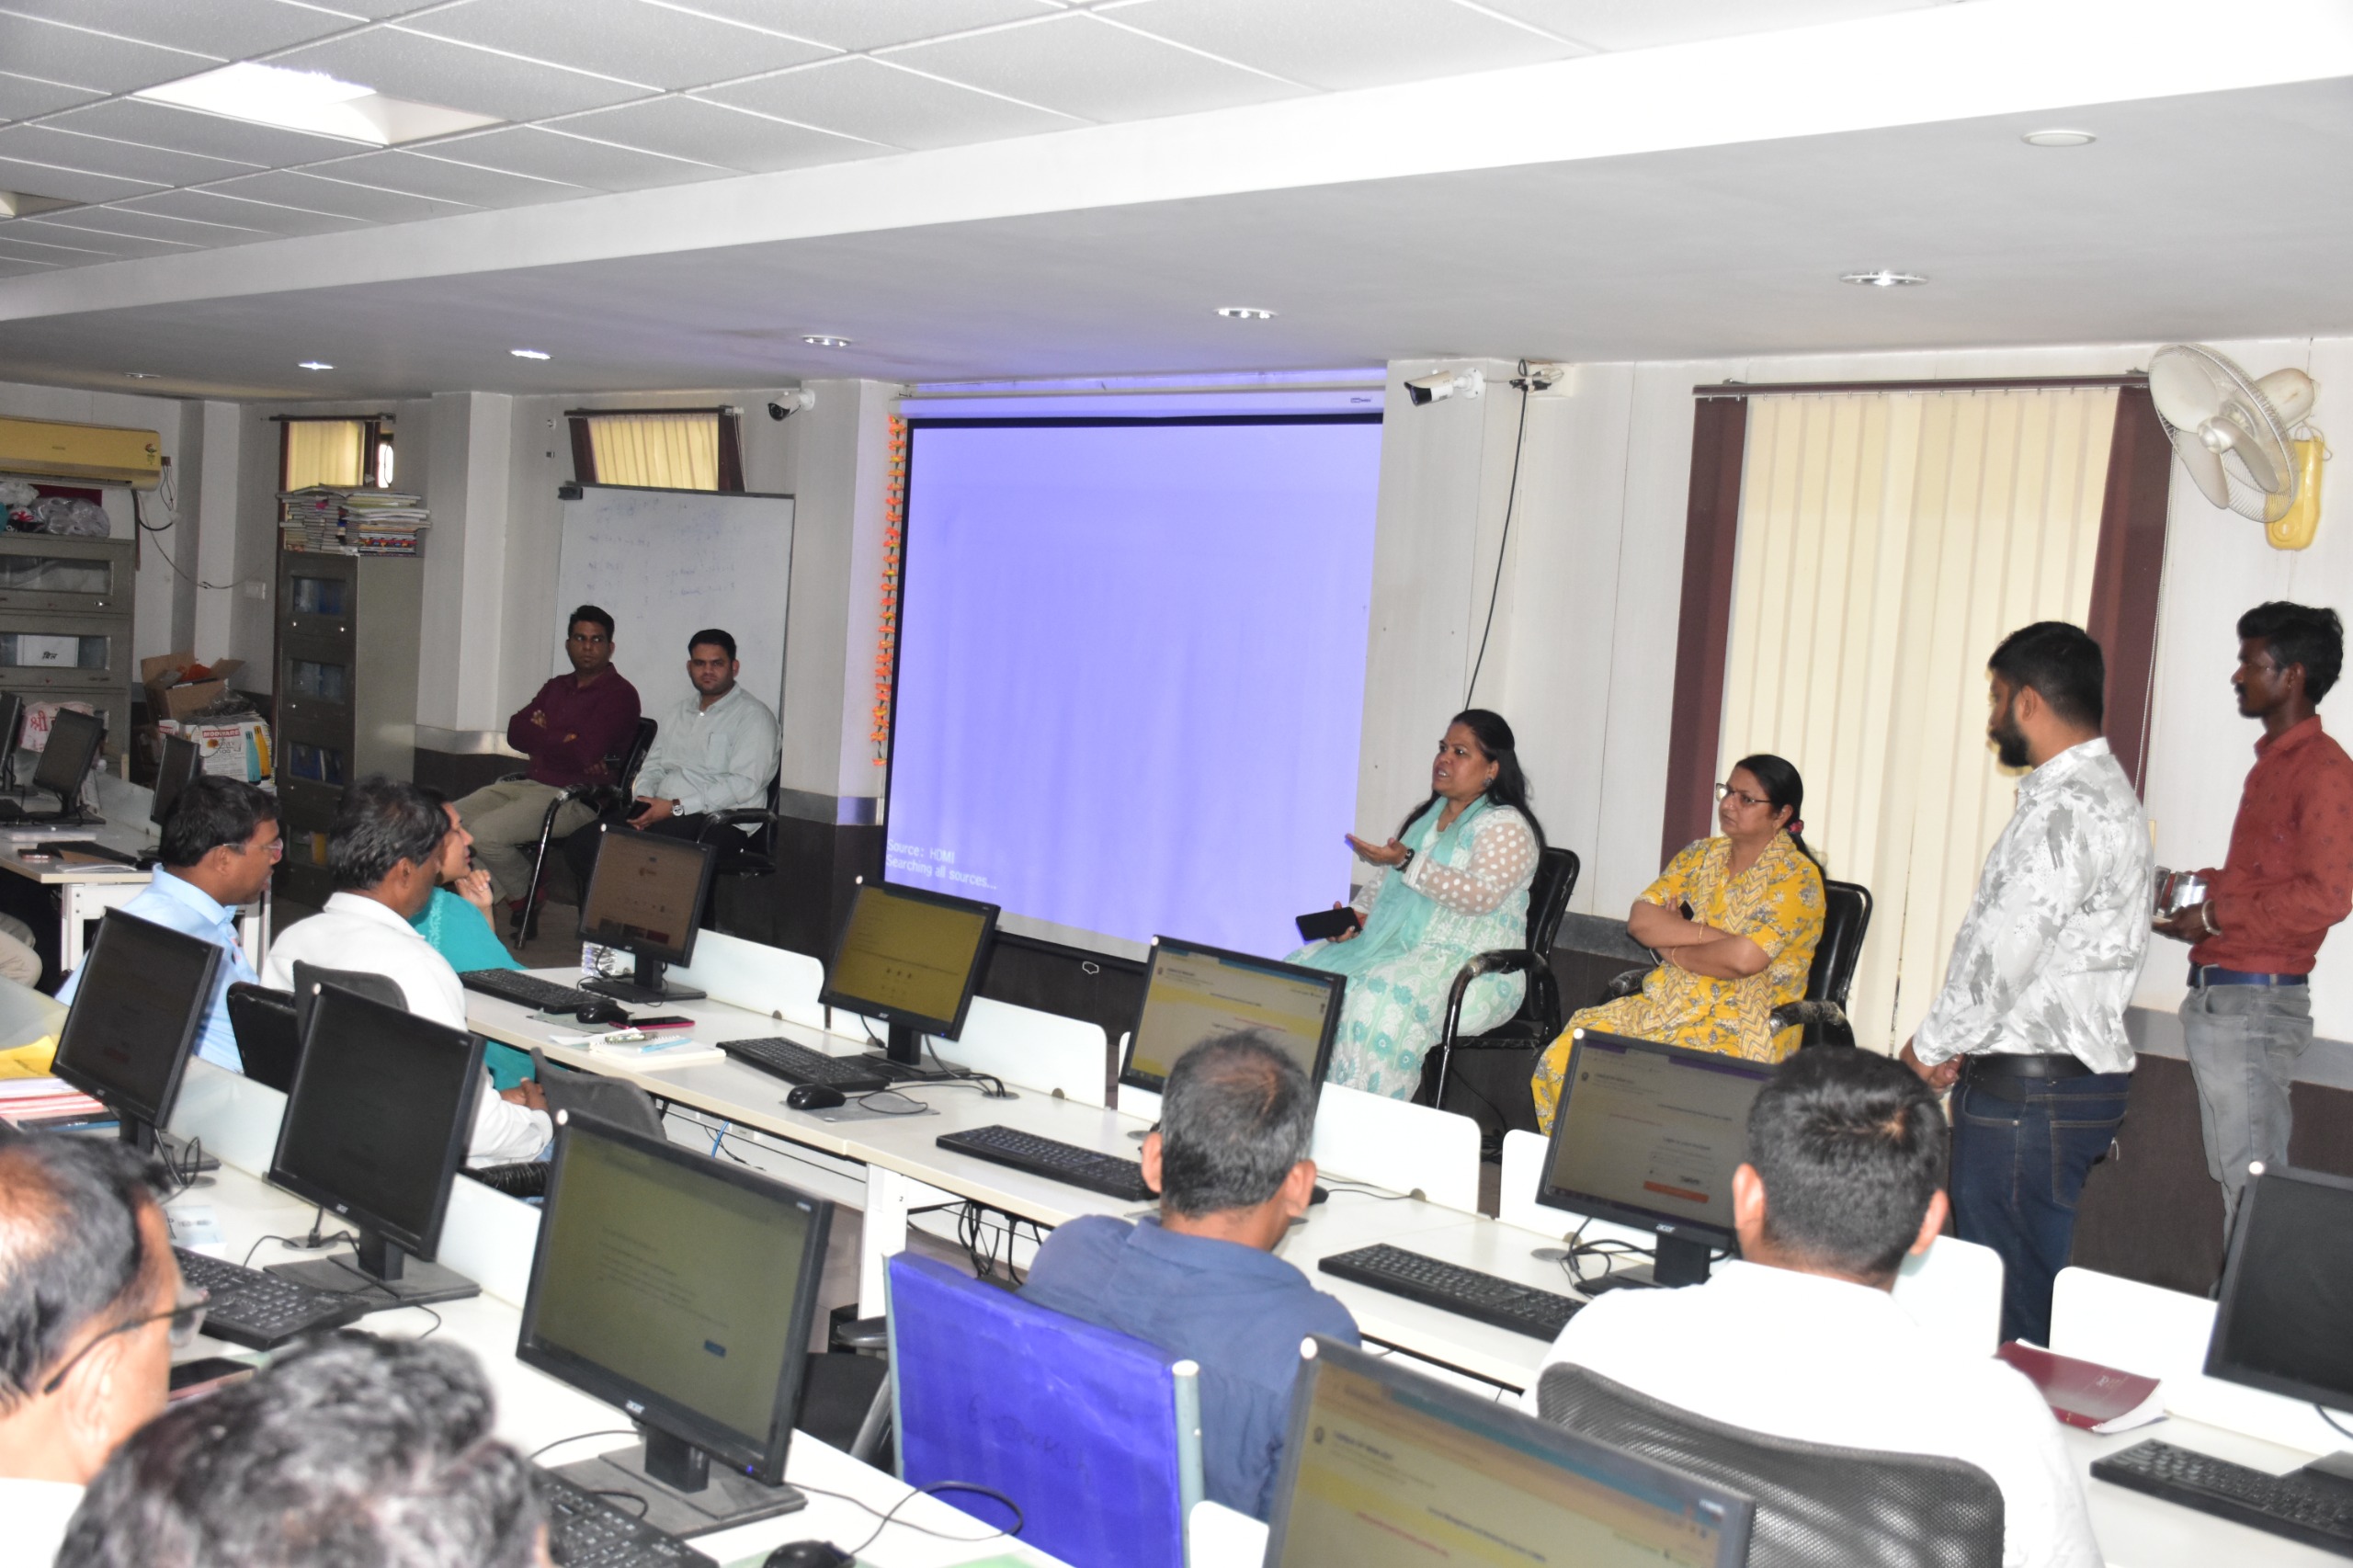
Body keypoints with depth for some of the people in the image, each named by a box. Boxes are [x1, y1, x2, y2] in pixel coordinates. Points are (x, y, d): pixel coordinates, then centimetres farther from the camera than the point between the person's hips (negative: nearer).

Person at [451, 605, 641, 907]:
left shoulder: (619, 695, -8)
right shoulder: (557, 687, 18)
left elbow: (584, 752, -19)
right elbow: (516, 731, 6)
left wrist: (540, 738, -2)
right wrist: (560, 741, -12)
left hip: (575, 797, -8)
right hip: (530, 783, 8)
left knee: (485, 833, -24)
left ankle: (524, 895, 3)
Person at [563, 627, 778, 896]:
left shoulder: (753, 715, -2)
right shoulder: (679, 712, 24)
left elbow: (744, 784, -13)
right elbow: (652, 765, 25)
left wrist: (675, 807, -16)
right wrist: (643, 801, 0)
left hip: (715, 817, -7)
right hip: (660, 811, 7)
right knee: (579, 844, -13)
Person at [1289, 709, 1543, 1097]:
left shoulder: (1506, 825, -5)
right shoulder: (1423, 816, 21)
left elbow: (1482, 896, -20)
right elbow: (1386, 881, 28)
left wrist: (1407, 862, -26)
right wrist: (1359, 913, 6)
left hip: (1470, 966, -8)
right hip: (1396, 944, 8)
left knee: (1379, 1001, -35)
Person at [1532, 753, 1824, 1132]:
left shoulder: (1797, 877, -6)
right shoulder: (1702, 856, 14)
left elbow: (1744, 959, -21)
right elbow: (1640, 920, 2)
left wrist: (1673, 947, -5)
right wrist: (1707, 933, -12)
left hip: (1742, 1027, -6)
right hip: (1668, 1003, 6)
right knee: (1565, 1056, -18)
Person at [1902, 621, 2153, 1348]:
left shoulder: (2070, 809, -17)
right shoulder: (2097, 792, 16)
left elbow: (2004, 952, -19)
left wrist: (1931, 1046, -4)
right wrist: (1960, 1044, 11)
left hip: (2029, 1094, -10)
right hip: (2067, 1075, 10)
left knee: (2011, 1308, -4)